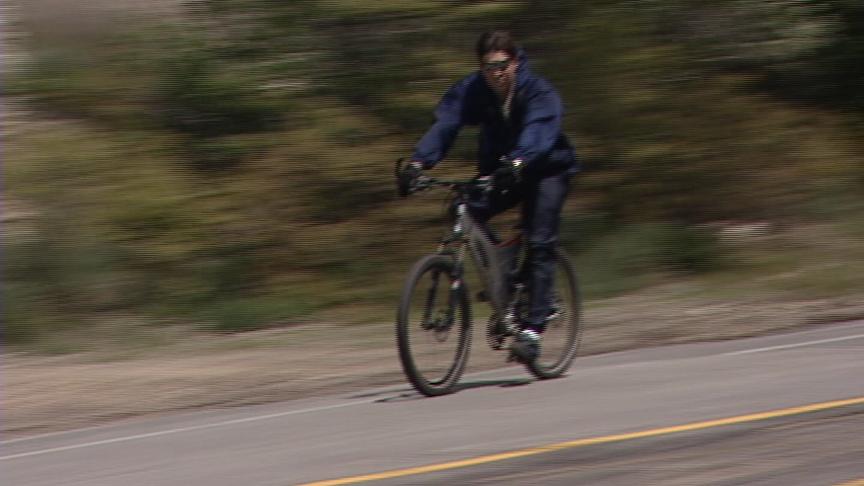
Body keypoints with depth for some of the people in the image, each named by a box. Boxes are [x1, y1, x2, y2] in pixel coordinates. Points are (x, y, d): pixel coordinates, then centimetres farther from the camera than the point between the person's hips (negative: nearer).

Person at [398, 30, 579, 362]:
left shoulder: (539, 92, -24)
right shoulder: (472, 90, -14)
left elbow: (539, 131, -42)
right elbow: (445, 124, -27)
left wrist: (518, 162, -62)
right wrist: (418, 163, -44)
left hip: (545, 169, -4)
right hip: (498, 170, 4)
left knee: (539, 243, -19)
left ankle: (532, 327, -17)